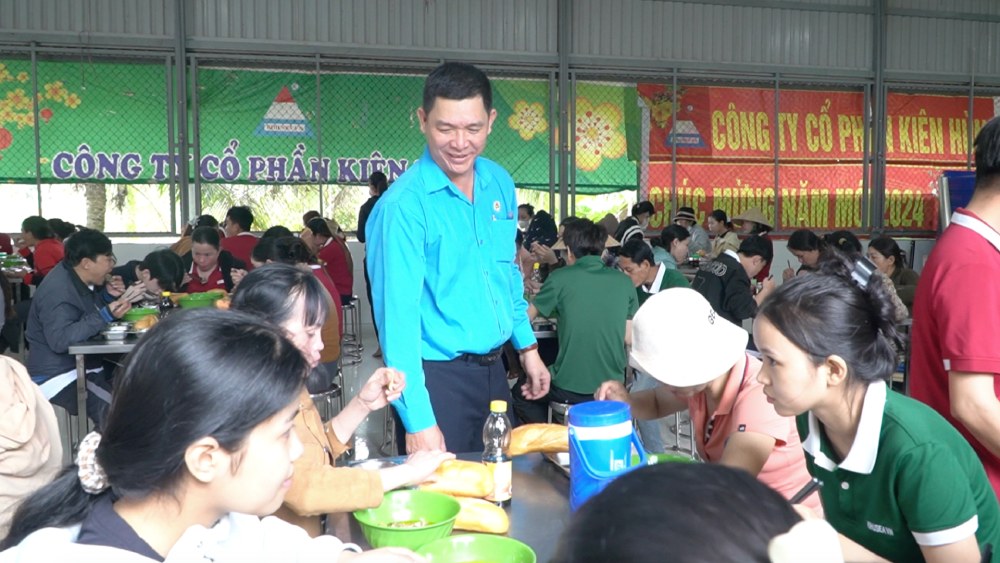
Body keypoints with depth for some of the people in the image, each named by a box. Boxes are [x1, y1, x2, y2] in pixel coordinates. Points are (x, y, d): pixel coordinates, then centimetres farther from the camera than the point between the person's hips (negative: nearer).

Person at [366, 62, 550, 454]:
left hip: (494, 370, 7)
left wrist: (528, 347, 14)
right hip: (438, 377, -6)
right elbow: (397, 315, -22)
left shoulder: (500, 184, 3)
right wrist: (418, 420, -25)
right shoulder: (404, 205, -18)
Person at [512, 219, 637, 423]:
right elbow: (629, 338, 3)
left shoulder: (560, 278, -9)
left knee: (520, 393, 26)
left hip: (569, 390, -4)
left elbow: (526, 318, 4)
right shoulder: (624, 282, -1)